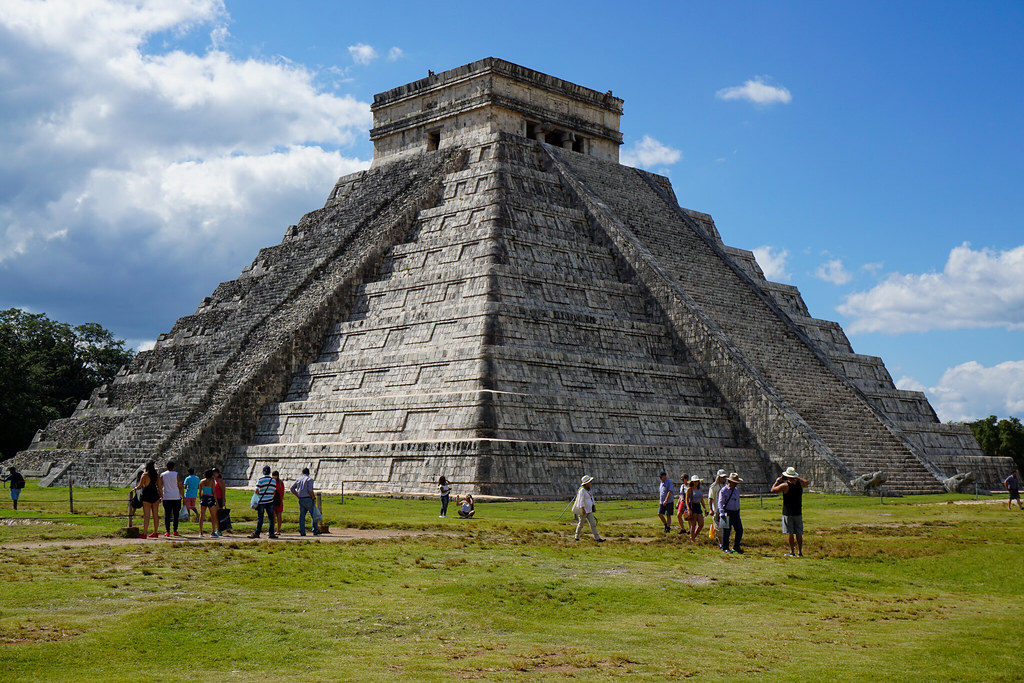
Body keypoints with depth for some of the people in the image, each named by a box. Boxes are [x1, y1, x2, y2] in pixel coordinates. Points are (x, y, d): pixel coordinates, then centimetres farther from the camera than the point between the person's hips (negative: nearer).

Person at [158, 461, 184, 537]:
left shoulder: (162, 475, 4)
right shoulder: (176, 474, -2)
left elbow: (160, 487, 4)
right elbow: (180, 487, -3)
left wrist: (161, 496, 12)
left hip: (166, 498, 1)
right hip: (176, 497, -1)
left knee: (167, 515, 3)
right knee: (176, 515, 5)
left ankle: (167, 531, -2)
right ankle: (175, 531, 4)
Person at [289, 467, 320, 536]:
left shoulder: (298, 479, 12)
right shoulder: (310, 479, -5)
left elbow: (292, 489, 11)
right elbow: (310, 490, -18)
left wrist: (298, 496, 14)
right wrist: (313, 498, -8)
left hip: (301, 499, 5)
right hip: (308, 499, -5)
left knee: (302, 515, 4)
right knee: (313, 515, 4)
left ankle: (302, 532, 0)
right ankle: (315, 531, 4)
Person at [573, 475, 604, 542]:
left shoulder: (588, 490, 13)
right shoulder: (582, 490, -16)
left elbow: (591, 498, 23)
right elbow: (581, 500, -22)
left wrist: (594, 506, 19)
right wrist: (582, 509, -28)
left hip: (589, 510, 8)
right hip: (583, 510, -8)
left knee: (593, 524, 0)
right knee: (581, 524, 5)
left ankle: (597, 538, -4)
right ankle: (576, 536, 22)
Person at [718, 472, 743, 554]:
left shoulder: (736, 490, 15)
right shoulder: (723, 490, -7)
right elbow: (720, 502, -13)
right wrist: (722, 513, -24)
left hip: (736, 513, 7)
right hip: (728, 513, -7)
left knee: (739, 530, 4)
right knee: (726, 531, -3)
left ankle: (736, 547, 16)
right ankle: (725, 548, 7)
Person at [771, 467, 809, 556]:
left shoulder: (785, 485, -14)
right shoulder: (800, 483, 0)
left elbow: (773, 490, -3)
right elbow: (806, 482, 24)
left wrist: (777, 481, 10)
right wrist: (797, 478, 24)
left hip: (788, 513, -4)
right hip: (798, 512, 4)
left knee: (790, 533, 1)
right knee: (799, 533, 7)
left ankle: (791, 552, 2)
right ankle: (800, 552, 9)